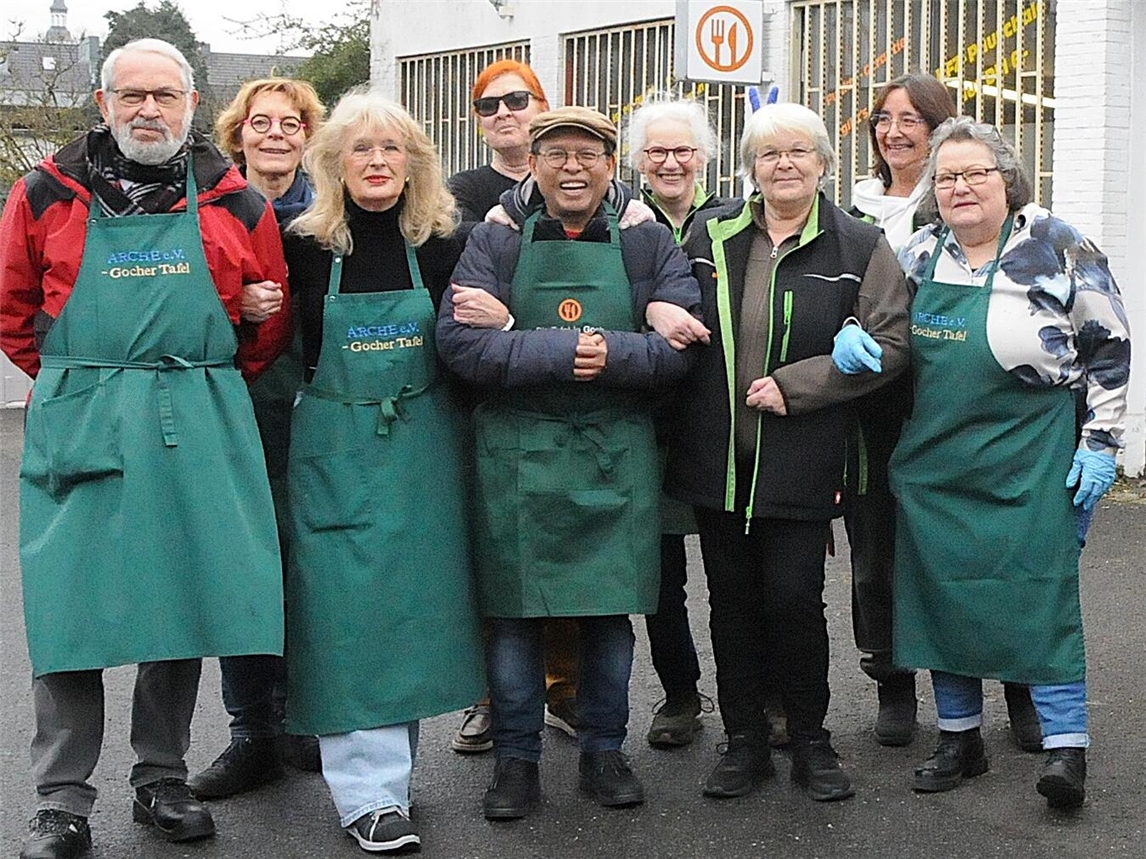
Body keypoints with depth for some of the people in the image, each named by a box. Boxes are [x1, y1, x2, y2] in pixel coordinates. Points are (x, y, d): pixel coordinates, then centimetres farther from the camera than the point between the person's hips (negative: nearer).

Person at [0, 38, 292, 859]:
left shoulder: (235, 205, 5)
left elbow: (271, 322, 14)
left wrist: (210, 384, 10)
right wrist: (74, 383, 9)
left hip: (197, 432, 1)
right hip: (78, 428, -1)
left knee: (184, 604, 8)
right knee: (70, 610, -2)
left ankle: (163, 780, 23)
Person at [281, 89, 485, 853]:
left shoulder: (441, 244, 2)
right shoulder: (304, 246, -3)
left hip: (423, 446, 2)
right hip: (335, 447, -2)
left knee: (415, 602, 9)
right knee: (348, 611, -4)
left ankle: (391, 767, 25)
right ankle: (371, 794, 2)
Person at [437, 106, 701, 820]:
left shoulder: (650, 244, 6)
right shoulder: (496, 242, 2)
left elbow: (680, 344, -4)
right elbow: (459, 338, -11)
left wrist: (614, 354, -20)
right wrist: (562, 352, -19)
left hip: (617, 453, 1)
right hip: (518, 453, -1)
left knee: (611, 610, 9)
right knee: (516, 610, 4)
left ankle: (604, 751, 24)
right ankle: (516, 759, 18)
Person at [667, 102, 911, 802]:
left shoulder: (859, 247, -2)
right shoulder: (710, 235, 7)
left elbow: (889, 345, -7)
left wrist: (793, 384, -13)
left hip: (800, 461, -3)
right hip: (716, 455, 3)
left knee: (794, 599, -1)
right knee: (732, 601, 9)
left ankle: (811, 742, 18)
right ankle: (745, 740, 22)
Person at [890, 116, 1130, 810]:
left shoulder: (1056, 247, -5)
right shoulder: (922, 252, 8)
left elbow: (1109, 350, -2)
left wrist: (1101, 443, -6)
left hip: (1030, 461, -5)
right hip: (933, 460, 5)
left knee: (1040, 593, -8)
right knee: (941, 591, 9)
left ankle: (1067, 749, -2)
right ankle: (960, 737, 22)